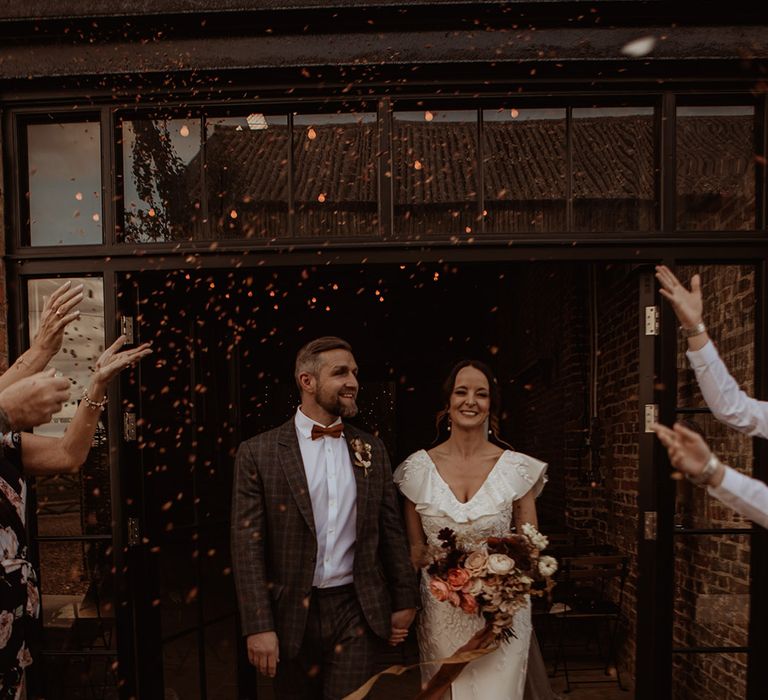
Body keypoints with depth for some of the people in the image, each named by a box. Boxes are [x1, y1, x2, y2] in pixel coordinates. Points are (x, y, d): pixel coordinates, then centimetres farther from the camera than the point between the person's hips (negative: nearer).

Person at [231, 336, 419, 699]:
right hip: (292, 613, -1)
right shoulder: (258, 452, -7)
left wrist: (405, 600, 9)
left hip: (357, 610, 2)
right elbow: (247, 545, -8)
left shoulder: (371, 449, 4)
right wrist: (258, 627, -11)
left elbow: (391, 530, 8)